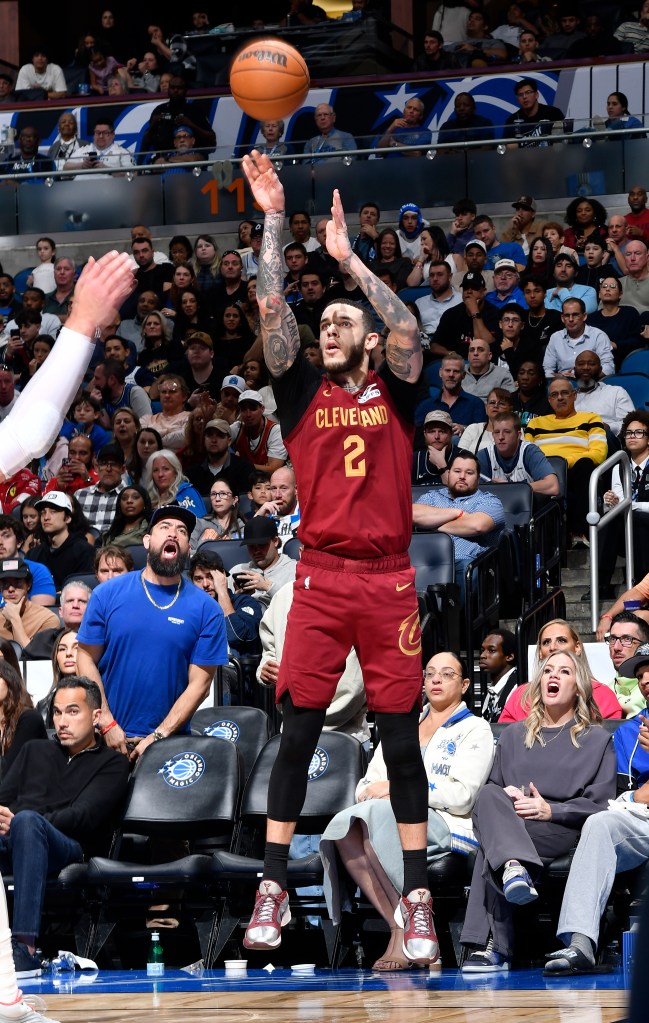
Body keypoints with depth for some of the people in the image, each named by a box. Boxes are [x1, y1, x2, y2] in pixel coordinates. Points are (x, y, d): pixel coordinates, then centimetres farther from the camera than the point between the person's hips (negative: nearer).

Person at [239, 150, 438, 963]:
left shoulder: (394, 393, 8)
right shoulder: (302, 391, 9)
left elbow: (406, 329, -10)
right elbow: (271, 310, 0)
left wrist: (348, 258, -7)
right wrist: (273, 221, -3)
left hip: (388, 581, 0)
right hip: (319, 581, 1)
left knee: (401, 740, 2)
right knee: (297, 734, 0)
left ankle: (416, 899, 5)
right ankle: (273, 888, 6)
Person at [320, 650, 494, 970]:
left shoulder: (474, 729, 10)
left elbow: (462, 795, -5)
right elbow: (369, 784, 19)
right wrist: (371, 792, -8)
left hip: (446, 826, -5)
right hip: (386, 819, 5)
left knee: (379, 813, -37)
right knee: (345, 826, -32)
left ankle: (406, 931, -36)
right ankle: (400, 927, -36)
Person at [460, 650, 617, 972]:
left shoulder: (597, 740, 17)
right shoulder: (513, 736, 30)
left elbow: (599, 802, 6)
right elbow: (493, 787, 22)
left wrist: (551, 810, -10)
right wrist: (506, 797, -4)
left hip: (566, 833, -3)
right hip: (510, 819, 3)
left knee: (490, 846, -37)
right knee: (489, 796, -37)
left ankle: (491, 946, -49)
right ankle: (515, 866, -61)